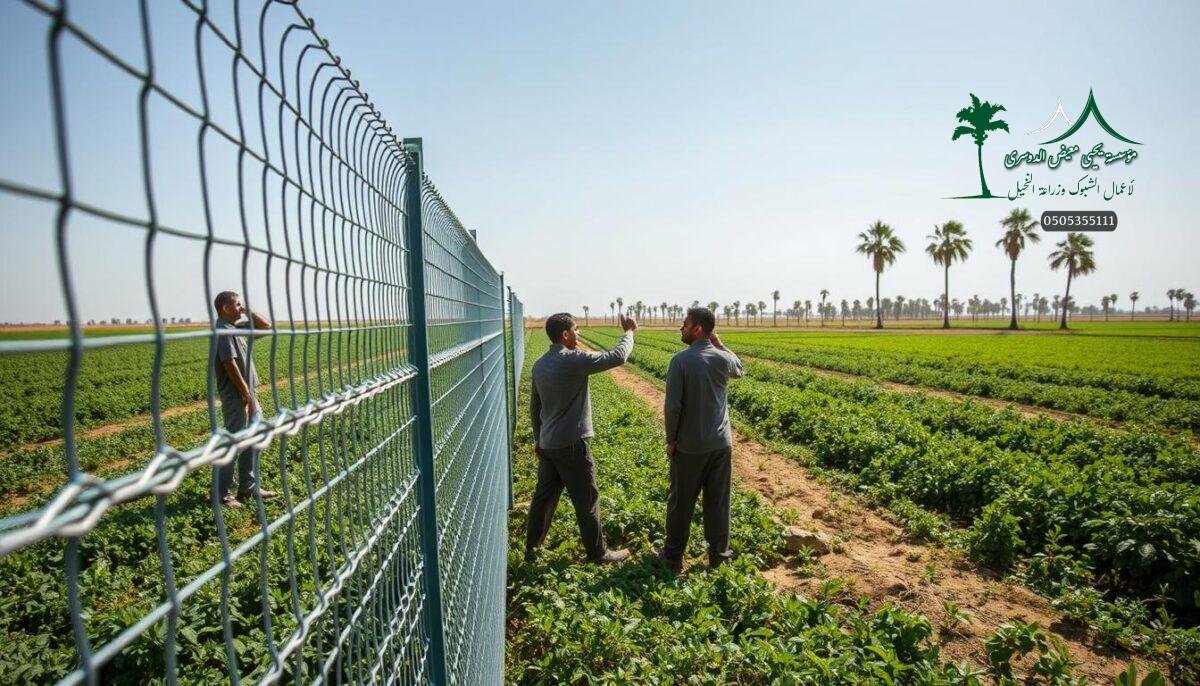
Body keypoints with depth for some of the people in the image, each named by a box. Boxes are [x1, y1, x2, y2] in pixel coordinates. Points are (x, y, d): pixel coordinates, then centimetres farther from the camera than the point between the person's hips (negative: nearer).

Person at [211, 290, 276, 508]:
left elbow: (265, 325, 22)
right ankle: (222, 494, 8)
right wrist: (247, 395, -20)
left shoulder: (236, 327, 13)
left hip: (247, 393, 10)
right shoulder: (223, 331, -15)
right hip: (236, 396, -10)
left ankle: (249, 487, 26)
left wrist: (248, 312, 8)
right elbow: (230, 364, -21)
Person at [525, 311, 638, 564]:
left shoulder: (539, 365, 6)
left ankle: (532, 548, 29)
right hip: (572, 444, -8)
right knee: (586, 500, 7)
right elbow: (617, 357, -16)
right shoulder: (573, 361, -19)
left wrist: (538, 437, 25)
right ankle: (597, 552, 20)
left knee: (544, 496, 18)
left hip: (547, 444, 8)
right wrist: (629, 332, 1)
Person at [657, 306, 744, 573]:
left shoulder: (681, 360, -17)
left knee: (680, 503, 11)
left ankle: (673, 556, 23)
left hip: (689, 446, -3)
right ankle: (719, 554, 23)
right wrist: (719, 344, 13)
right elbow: (739, 369, 24)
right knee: (718, 501, 13)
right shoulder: (723, 359, -3)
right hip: (720, 443, 4)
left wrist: (670, 440, -5)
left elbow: (672, 406, -18)